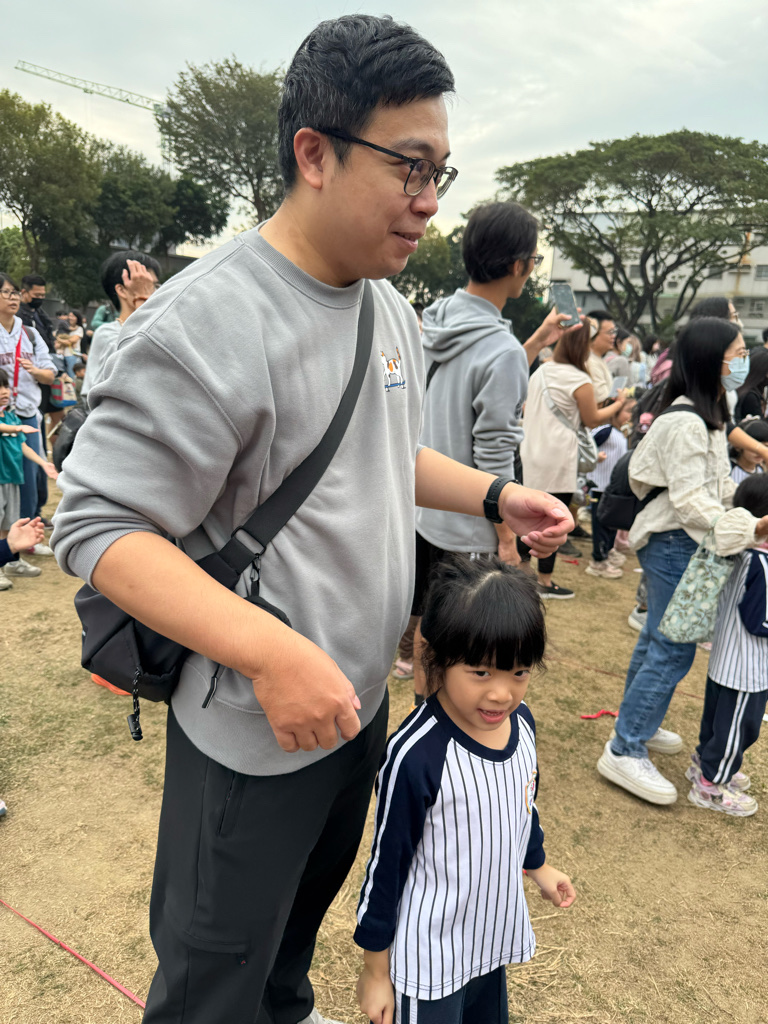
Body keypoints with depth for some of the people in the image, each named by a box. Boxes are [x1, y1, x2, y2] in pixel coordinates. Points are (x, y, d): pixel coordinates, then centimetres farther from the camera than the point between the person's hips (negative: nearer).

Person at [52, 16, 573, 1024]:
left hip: (362, 702, 8)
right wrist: (268, 650, -34)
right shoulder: (206, 322, -25)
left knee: (308, 907, 32)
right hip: (254, 731, -8)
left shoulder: (393, 308, 3)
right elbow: (97, 526, -24)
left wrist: (497, 495, 2)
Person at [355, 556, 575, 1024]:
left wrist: (538, 865, 24)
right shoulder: (417, 757, -31)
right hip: (428, 962, -6)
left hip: (494, 937, 7)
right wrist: (375, 970, -8)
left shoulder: (520, 720, -11)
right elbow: (386, 865, -18)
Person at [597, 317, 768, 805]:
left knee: (658, 639, 19)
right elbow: (690, 501, -24)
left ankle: (638, 724, 35)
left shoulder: (709, 416, 12)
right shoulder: (685, 424, -21)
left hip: (686, 544, 10)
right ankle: (624, 752, 5)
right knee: (673, 650, -5)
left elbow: (717, 484, 16)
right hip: (674, 545, -10)